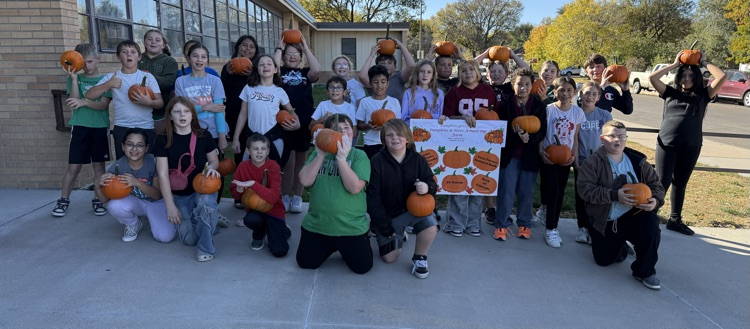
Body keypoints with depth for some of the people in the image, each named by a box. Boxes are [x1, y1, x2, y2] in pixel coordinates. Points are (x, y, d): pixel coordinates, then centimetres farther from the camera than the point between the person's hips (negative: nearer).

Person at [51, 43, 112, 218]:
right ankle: (63, 200, 16)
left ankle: (97, 199, 17)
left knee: (98, 165, 6)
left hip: (100, 128, -1)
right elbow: (74, 103, -7)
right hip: (79, 127, 1)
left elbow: (103, 105, -8)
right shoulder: (76, 78, 6)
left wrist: (84, 102, -25)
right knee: (74, 166, 2)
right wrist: (74, 78, -12)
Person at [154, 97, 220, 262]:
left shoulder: (203, 136, -7)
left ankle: (206, 248, -16)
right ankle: (210, 221, 33)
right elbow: (162, 174, -10)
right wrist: (170, 205, -13)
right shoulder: (163, 139, -9)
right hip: (180, 195, 1)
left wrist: (211, 167, -19)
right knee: (189, 239, -2)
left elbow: (214, 160, 7)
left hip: (203, 188, -1)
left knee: (205, 202, -38)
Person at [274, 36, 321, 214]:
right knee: (289, 162, -2)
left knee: (300, 162, 11)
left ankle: (297, 197, 22)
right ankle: (285, 197, 14)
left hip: (304, 122, 2)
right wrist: (279, 48, -6)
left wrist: (306, 48, -5)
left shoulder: (305, 72, 9)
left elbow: (316, 70, -13)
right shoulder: (280, 71, 6)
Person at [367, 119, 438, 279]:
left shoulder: (417, 159, -9)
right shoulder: (377, 161, -17)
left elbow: (432, 184, -3)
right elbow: (372, 198, -14)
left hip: (411, 208, 1)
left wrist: (428, 187, -30)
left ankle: (419, 258, -2)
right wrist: (385, 228, -13)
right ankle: (398, 235, 35)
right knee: (390, 257, 0)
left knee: (430, 224, -30)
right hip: (387, 215, -1)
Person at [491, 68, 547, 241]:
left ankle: (524, 224, 27)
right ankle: (501, 224, 15)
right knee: (506, 191, 2)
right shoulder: (505, 104, -2)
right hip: (509, 155, -1)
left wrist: (530, 137, -20)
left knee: (526, 192, 10)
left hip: (530, 155, 2)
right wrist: (516, 134, -22)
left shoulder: (539, 106, 2)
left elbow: (542, 131, 0)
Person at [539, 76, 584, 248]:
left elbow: (575, 137, 7)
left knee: (560, 193, 8)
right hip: (548, 157, -4)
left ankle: (553, 225, 21)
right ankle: (550, 229, 2)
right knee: (553, 191, -10)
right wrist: (541, 151, -19)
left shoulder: (577, 112, 2)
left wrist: (574, 155, -5)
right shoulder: (548, 109, -8)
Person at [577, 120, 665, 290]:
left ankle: (644, 271, -5)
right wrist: (615, 195, -28)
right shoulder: (593, 162, -8)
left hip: (634, 214, 1)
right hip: (604, 222, -1)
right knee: (604, 260, 2)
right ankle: (621, 246, 40)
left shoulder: (638, 161, 3)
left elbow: (656, 185, 6)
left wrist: (655, 200, -16)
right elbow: (585, 188, -20)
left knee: (651, 228, -31)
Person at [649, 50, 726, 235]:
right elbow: (652, 78, -4)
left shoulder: (703, 95, 7)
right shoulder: (670, 93, 6)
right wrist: (674, 64, 3)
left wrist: (705, 63, 8)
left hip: (691, 147, 2)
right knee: (662, 182, -5)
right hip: (666, 144, -2)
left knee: (680, 184, 12)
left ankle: (675, 220, 22)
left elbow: (722, 77, -4)